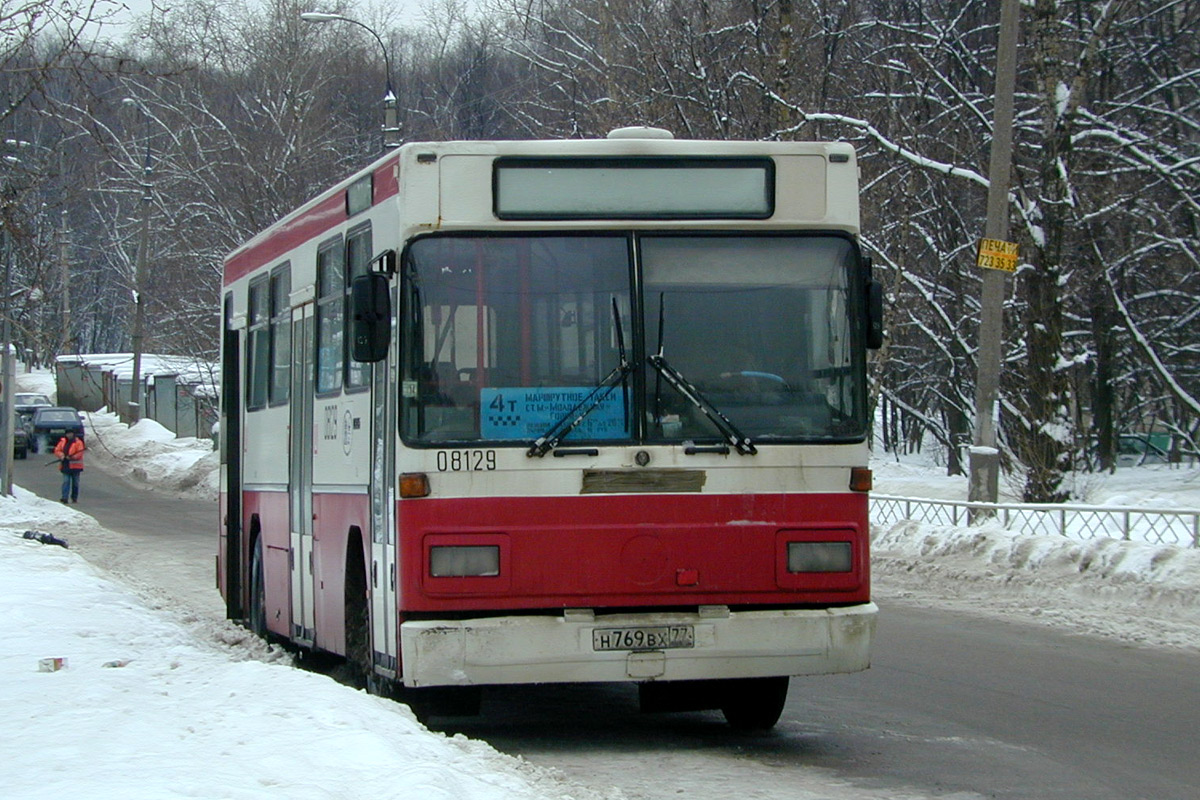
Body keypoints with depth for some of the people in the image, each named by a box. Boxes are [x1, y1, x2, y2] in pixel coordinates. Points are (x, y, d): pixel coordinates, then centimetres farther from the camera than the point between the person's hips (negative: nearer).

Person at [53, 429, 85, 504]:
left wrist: (72, 457, -25)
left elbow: (80, 453, -12)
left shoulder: (78, 442, -4)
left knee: (75, 482, 8)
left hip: (75, 466, -2)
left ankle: (74, 498, 20)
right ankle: (64, 498, -13)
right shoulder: (62, 441, 8)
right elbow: (57, 450, 8)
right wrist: (61, 455, -12)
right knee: (66, 482, -7)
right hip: (65, 465, 2)